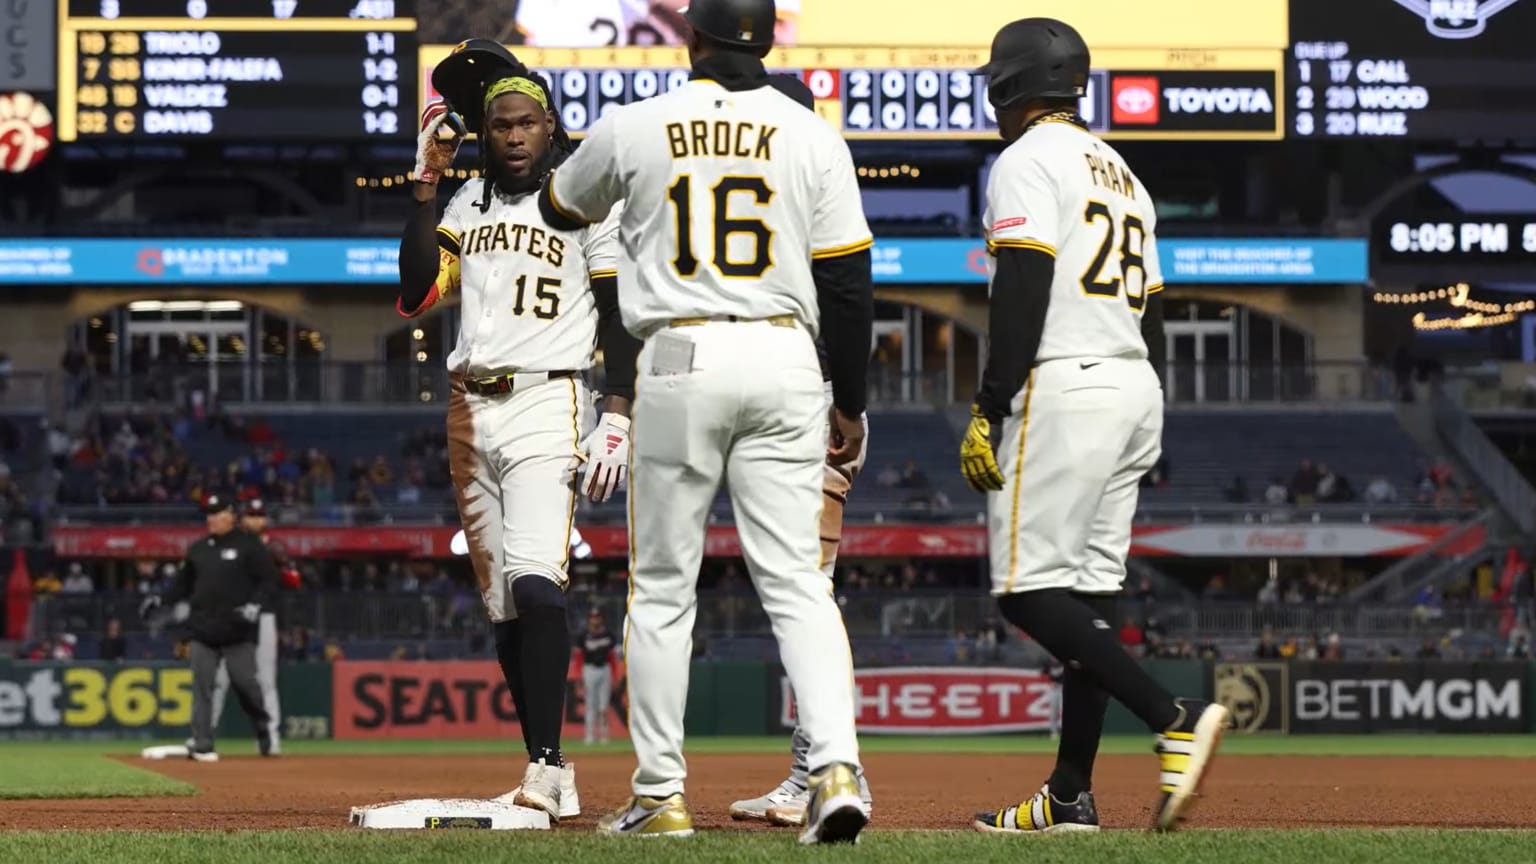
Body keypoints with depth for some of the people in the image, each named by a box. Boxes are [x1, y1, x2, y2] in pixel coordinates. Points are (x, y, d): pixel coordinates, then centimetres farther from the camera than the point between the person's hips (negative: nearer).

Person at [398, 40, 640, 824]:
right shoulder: (466, 203, 14)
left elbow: (620, 316, -3)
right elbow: (417, 294, 4)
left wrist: (618, 419, -13)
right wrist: (427, 183, 1)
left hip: (546, 406, -6)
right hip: (469, 410, 6)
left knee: (533, 582, -24)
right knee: (502, 605, 5)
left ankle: (547, 765, -25)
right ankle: (548, 774, 10)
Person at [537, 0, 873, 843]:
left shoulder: (634, 127, 1)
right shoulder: (812, 137, 2)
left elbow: (560, 207, 21)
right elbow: (847, 281, 2)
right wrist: (850, 403, 10)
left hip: (680, 361, -1)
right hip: (785, 360, 1)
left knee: (661, 586, 8)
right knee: (797, 583, 2)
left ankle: (660, 794, 9)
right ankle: (836, 768, -15)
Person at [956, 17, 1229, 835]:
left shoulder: (1028, 161, -5)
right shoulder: (1121, 174, 22)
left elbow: (1022, 295, -16)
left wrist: (989, 412, -17)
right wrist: (1140, 440, 22)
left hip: (1062, 390, -9)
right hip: (1135, 392, 9)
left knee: (1029, 590, -11)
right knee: (1088, 587, 7)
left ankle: (1175, 718, -25)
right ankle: (1069, 797, 5)